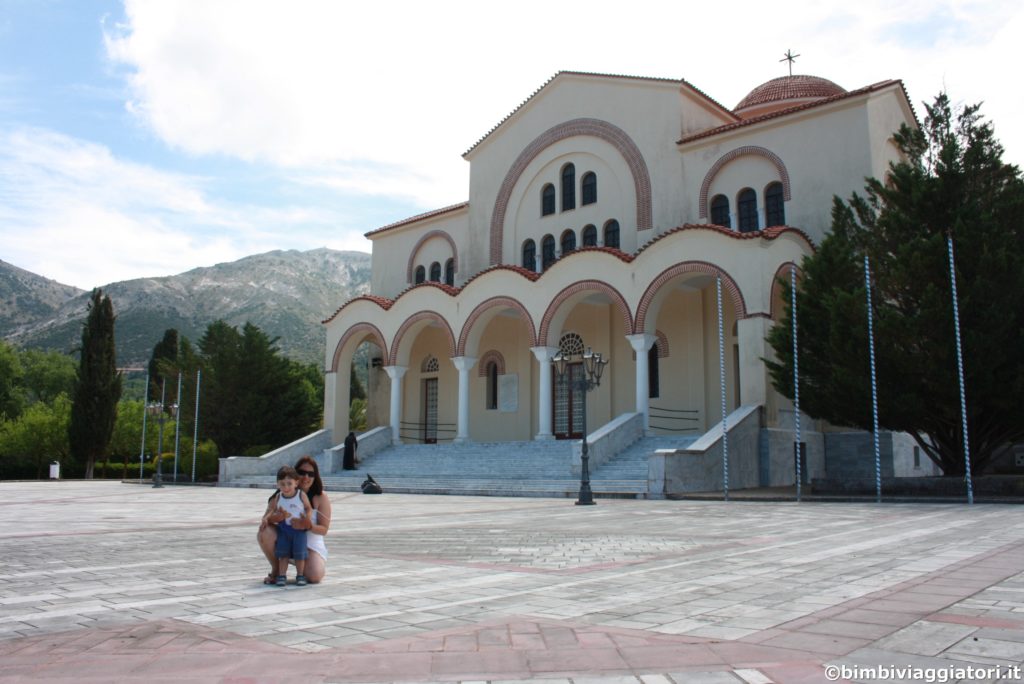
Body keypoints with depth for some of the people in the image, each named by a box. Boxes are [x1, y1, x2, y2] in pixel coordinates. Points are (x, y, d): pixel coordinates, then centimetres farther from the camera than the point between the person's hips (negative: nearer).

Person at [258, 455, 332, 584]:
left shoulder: (321, 497, -8)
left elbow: (324, 529, -7)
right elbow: (266, 517, -8)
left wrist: (310, 526, -30)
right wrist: (272, 518, -34)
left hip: (310, 543, -1)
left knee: (314, 577, -26)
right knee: (264, 533, -28)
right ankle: (276, 569, -3)